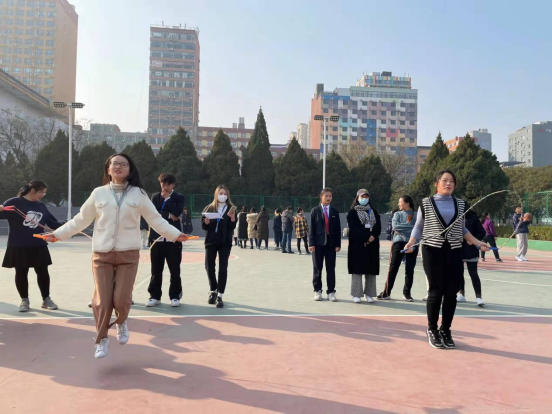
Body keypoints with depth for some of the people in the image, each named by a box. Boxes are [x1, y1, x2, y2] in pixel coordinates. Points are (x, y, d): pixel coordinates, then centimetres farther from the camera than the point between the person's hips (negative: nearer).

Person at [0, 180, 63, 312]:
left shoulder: (41, 206, 8)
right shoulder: (14, 202, -7)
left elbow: (53, 223, 14)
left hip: (39, 246, 4)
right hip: (19, 247, -4)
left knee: (43, 272, 7)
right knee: (21, 273, 8)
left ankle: (46, 299, 21)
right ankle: (25, 300, 24)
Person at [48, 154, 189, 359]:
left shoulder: (138, 194, 1)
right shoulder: (98, 193, 4)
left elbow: (155, 220, 3)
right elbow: (80, 220, 12)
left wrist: (175, 234, -6)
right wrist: (58, 234, 9)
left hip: (128, 254, -1)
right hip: (102, 254, 1)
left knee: (121, 299, -3)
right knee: (102, 300, 0)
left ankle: (121, 323, 32)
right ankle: (102, 339, 23)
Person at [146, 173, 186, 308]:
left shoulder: (179, 197, 6)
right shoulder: (155, 197, 12)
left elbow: (177, 212, -12)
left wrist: (167, 198, -5)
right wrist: (169, 216, -10)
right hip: (157, 237, 2)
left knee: (175, 270, 2)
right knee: (156, 270, 7)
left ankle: (175, 296, 14)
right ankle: (155, 296, 18)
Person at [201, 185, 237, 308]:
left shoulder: (231, 208, 2)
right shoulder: (209, 208, 5)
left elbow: (232, 227, -3)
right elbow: (203, 226, 4)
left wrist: (232, 217, -21)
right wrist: (206, 221, -17)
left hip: (225, 242, -2)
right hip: (211, 241, 2)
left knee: (223, 269, -4)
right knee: (209, 267, 6)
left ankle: (220, 296, 0)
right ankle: (213, 291, 27)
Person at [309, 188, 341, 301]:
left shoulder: (335, 212, 9)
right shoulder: (315, 210, 3)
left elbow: (338, 229, 6)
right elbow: (312, 228, -1)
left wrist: (338, 244, -1)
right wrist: (311, 243, -8)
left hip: (331, 243, 2)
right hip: (318, 243, -1)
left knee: (331, 269, 4)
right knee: (317, 268, 5)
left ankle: (331, 292, 10)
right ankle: (317, 290, 16)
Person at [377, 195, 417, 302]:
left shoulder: (416, 216, 5)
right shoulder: (397, 214, 8)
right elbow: (395, 226, -7)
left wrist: (402, 228, -12)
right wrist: (409, 226, -9)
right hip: (399, 242, 0)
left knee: (410, 269, 5)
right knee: (393, 268, 1)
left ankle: (407, 293, 19)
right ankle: (386, 292, 7)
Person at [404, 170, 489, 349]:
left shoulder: (460, 204, 12)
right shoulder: (426, 203, 2)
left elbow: (462, 229, 22)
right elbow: (418, 227, 5)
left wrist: (477, 243, 13)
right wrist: (411, 243, -11)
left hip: (454, 253, 3)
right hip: (432, 252, -3)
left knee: (451, 293, 3)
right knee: (436, 292, -1)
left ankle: (446, 330, 20)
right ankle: (432, 330, 17)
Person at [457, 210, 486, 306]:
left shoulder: (473, 218, -6)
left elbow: (482, 232, -2)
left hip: (470, 251, -4)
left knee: (473, 273, -4)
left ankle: (478, 297, 1)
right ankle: (461, 294, 25)